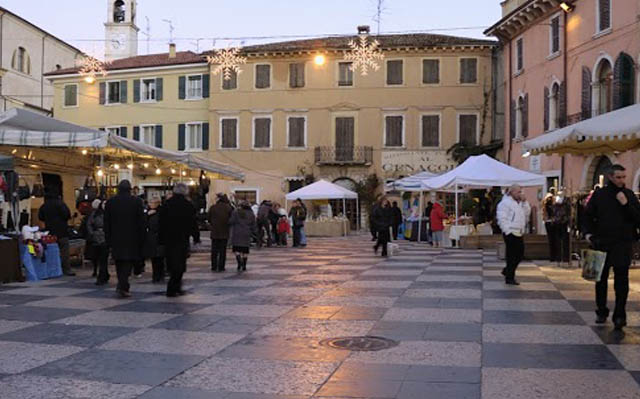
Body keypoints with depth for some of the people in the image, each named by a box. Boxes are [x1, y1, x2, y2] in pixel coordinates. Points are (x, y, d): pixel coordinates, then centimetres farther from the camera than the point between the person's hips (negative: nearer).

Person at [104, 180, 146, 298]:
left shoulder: (110, 202, 2)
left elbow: (106, 223, 3)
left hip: (116, 239, 3)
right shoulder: (137, 201, -5)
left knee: (119, 262, 14)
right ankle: (123, 287, -11)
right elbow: (141, 222, -5)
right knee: (128, 262, 0)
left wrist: (108, 239, 9)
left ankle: (122, 286, 19)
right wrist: (141, 239, 2)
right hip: (131, 239, -2)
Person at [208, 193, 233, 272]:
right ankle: (221, 267, 2)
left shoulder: (212, 208, -3)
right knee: (223, 250, 4)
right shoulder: (228, 207, -7)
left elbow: (209, 219, 5)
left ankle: (214, 267, 10)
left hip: (214, 232, 1)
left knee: (214, 251, 10)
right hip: (224, 233, -1)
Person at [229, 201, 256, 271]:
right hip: (246, 234, 2)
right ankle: (244, 266, 7)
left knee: (236, 249, 4)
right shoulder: (251, 214, 6)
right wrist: (251, 232, 20)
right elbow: (253, 225, 6)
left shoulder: (236, 212, -3)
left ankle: (239, 261, -20)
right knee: (245, 250, 7)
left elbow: (231, 222, -10)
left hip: (237, 234, -2)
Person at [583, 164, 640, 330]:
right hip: (602, 242, 1)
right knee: (601, 278, 10)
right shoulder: (599, 194, 4)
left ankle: (619, 315, -1)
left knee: (621, 278, -5)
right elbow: (588, 215, 9)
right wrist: (588, 233, -4)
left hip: (623, 243, -1)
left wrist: (626, 204, -13)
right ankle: (601, 312, 23)